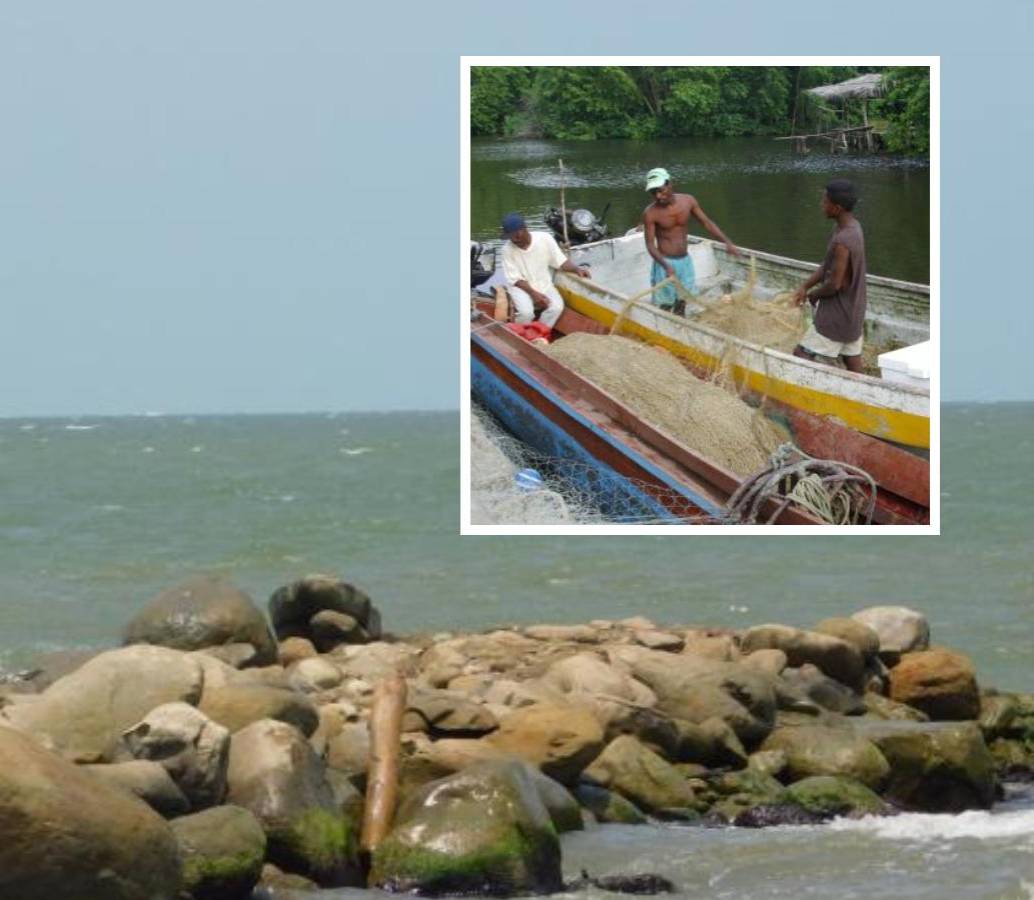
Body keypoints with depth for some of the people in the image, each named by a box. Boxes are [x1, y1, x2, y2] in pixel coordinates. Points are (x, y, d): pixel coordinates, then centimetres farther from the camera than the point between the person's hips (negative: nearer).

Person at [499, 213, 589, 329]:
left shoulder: (544, 239, -12)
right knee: (526, 311, -31)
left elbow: (560, 262, -4)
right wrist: (533, 293, -25)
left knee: (557, 307, -26)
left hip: (543, 284, 2)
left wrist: (576, 269, -23)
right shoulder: (508, 249, -15)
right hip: (520, 286, -2)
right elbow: (515, 279, -13)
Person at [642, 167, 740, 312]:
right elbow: (650, 245, -14)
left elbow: (707, 223, 5)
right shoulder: (650, 213, -16)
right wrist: (666, 266, -28)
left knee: (681, 303, 12)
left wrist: (728, 243, -3)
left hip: (685, 261, 4)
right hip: (665, 263, -4)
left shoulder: (687, 201, -4)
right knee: (664, 307, -5)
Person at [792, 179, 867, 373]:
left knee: (801, 354, -4)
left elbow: (834, 284, -24)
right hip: (854, 312, 9)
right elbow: (827, 265, 12)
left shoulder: (842, 242, -28)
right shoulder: (853, 227, 4)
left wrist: (813, 295, -5)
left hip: (836, 316, -9)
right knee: (851, 359, 14)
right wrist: (805, 287, 2)